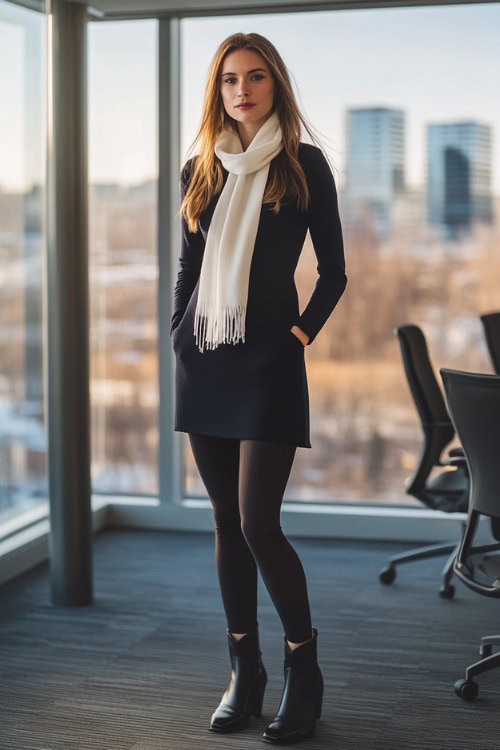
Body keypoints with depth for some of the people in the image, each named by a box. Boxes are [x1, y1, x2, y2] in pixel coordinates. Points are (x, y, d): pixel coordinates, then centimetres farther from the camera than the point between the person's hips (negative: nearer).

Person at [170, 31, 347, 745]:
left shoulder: (305, 165, 0)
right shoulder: (200, 171, 11)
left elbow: (333, 271, 2)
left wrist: (303, 331, -7)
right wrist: (179, 334, 7)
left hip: (269, 362, -4)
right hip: (204, 362, 5)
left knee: (257, 523, -10)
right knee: (227, 522, 8)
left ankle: (304, 671, 7)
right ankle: (245, 670, 19)